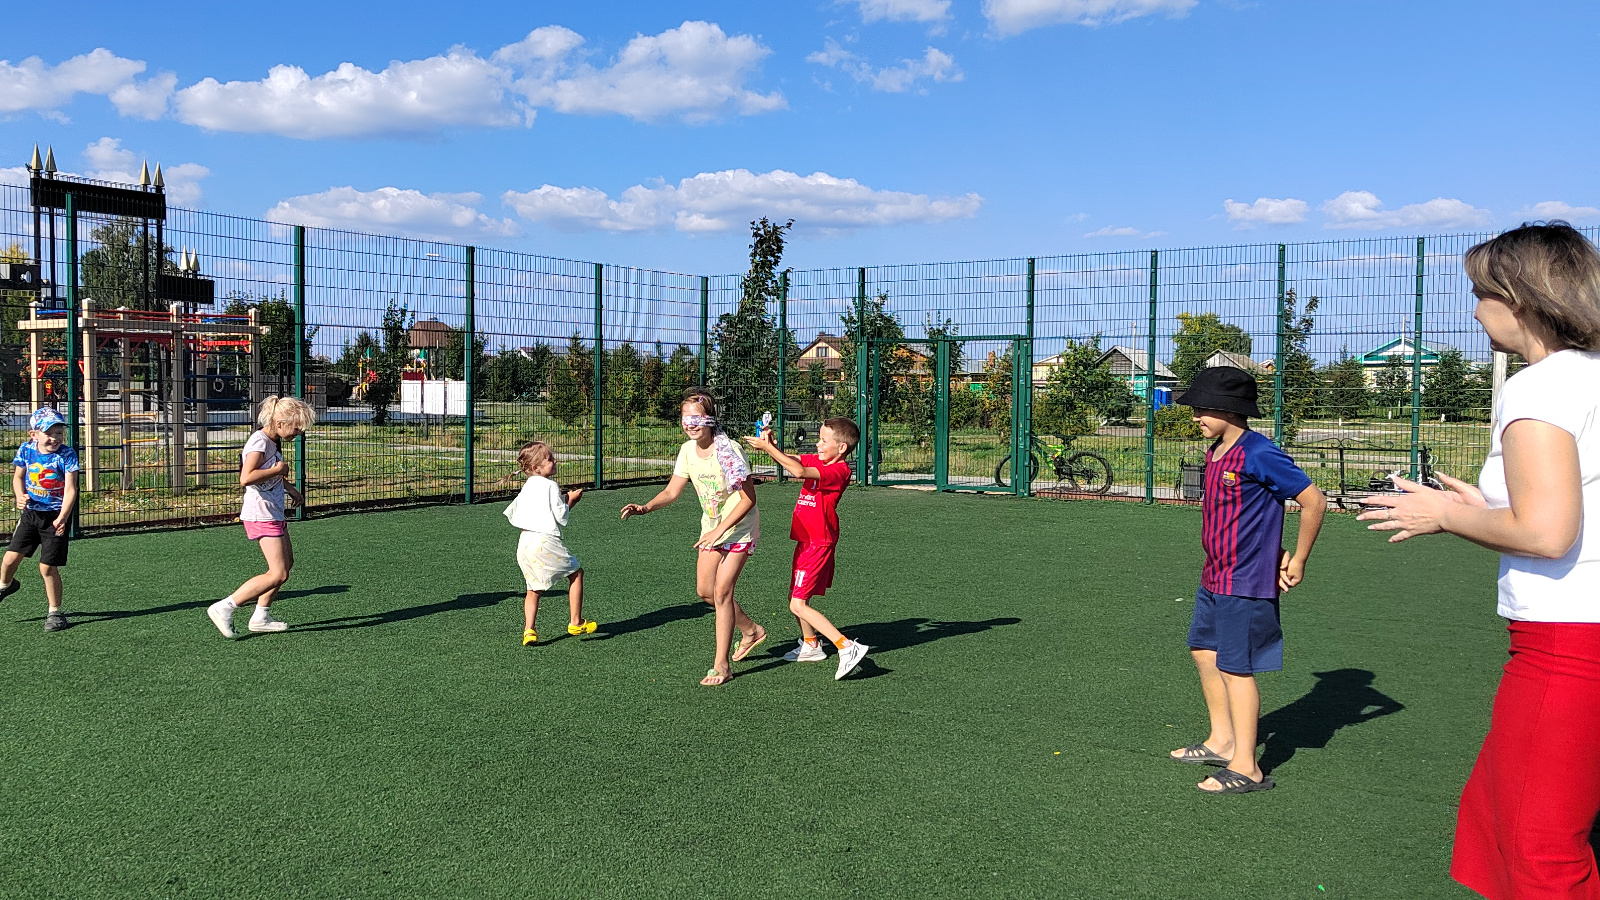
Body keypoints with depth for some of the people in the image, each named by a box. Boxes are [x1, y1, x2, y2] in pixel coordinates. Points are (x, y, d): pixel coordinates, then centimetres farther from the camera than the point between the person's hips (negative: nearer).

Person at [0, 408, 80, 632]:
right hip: (30, 513, 4)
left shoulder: (67, 455, -14)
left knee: (47, 567, -4)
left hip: (56, 516, -4)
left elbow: (70, 489, -17)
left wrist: (62, 518, -27)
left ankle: (55, 612, 12)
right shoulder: (26, 450, -3)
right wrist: (20, 496, -8)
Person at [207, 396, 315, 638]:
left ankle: (261, 616, 23)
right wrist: (278, 469, -21)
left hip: (273, 514, 10)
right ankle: (224, 608, -9)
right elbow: (246, 478, -32)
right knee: (278, 574, -11)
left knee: (286, 563, 17)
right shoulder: (259, 441, -18)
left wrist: (289, 487, 19)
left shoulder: (273, 441, 12)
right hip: (262, 516, -10)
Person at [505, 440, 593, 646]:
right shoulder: (551, 486, -7)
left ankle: (528, 630, 2)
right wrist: (570, 500, 7)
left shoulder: (527, 487, 17)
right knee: (576, 572, 9)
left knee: (533, 588, 14)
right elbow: (561, 516, -12)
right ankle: (576, 622, 10)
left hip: (524, 542, 7)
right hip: (545, 541, -7)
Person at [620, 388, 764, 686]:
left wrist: (719, 531, -28)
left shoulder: (729, 450, -25)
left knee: (721, 591, -13)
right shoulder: (688, 450, -5)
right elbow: (672, 491, 1)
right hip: (711, 527, 7)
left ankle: (721, 666, -2)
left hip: (739, 527, -7)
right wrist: (645, 508, -17)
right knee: (705, 590, 10)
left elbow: (748, 499, -24)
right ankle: (751, 631, 35)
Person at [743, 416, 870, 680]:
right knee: (796, 596, 21)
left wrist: (768, 448, -27)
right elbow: (788, 460, 7)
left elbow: (800, 472, -31)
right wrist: (769, 445, -14)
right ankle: (810, 646, 39)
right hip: (807, 540, 9)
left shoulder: (839, 471, -19)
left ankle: (848, 647, -15)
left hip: (819, 543, -9)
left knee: (798, 605, -13)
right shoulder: (816, 460, 8)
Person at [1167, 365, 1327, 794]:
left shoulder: (1258, 454, -18)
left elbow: (1313, 502, -17)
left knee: (1235, 668, -3)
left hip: (1246, 582, -10)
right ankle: (1222, 741, 33)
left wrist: (1297, 563, -11)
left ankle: (1246, 768, 7)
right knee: (1204, 652, 18)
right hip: (1214, 579, 10)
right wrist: (1271, 549, 12)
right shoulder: (1215, 453, 9)